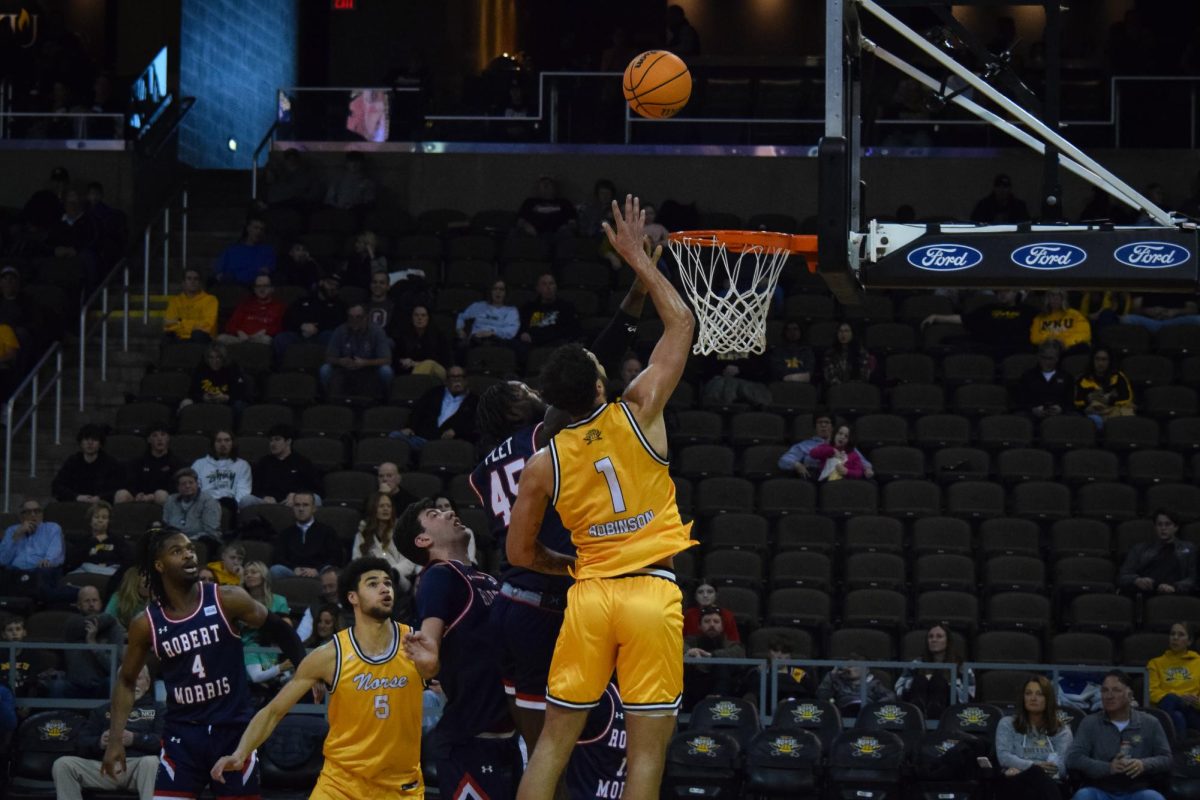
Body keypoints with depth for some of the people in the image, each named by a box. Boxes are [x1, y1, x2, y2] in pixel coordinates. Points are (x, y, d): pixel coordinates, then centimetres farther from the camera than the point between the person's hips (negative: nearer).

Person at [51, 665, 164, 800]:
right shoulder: (103, 711, 29)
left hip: (140, 768, -3)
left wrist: (135, 739, -16)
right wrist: (99, 743, -7)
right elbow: (81, 743, 16)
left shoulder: (158, 709, 21)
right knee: (62, 764, -20)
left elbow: (163, 741, 1)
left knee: (151, 762, -39)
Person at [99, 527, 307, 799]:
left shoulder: (227, 600, -8)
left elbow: (278, 629, 7)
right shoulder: (146, 623, -4)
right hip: (182, 734, 1)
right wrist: (116, 739, 1)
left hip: (233, 729, -1)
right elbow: (126, 681, 8)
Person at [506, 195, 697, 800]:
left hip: (589, 593, 2)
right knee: (647, 748, 0)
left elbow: (520, 553, 8)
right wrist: (638, 258, 14)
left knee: (555, 739, 9)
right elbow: (681, 323, 7)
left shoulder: (543, 464, 3)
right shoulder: (637, 414, -3)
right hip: (651, 592, -2)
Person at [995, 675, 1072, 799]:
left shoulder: (1062, 730, 20)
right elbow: (1004, 757, 4)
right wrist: (1035, 766, -14)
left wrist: (1020, 768, -10)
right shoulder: (1007, 724, 20)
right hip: (1018, 783, 0)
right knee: (1036, 772, -41)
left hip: (1050, 782, 0)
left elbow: (1060, 766, 3)